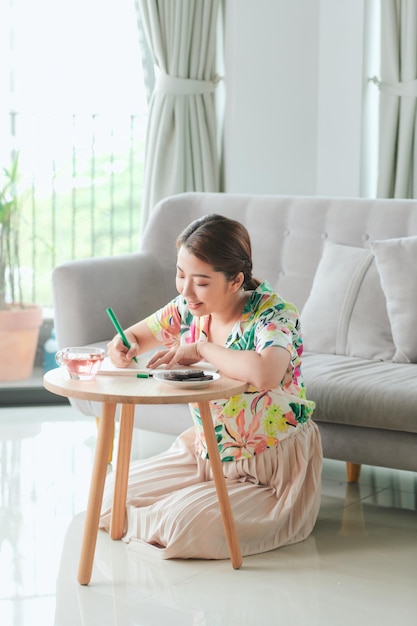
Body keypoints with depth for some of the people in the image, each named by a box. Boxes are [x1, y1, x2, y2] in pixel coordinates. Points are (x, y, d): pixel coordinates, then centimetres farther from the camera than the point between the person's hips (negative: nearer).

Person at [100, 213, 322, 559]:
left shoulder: (273, 313, -24)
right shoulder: (188, 308, -4)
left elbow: (264, 374, -47)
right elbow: (134, 336, 12)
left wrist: (202, 349, -32)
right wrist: (123, 346, -14)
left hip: (271, 472, -7)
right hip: (206, 452, 7)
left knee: (182, 529, -26)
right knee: (114, 492, -3)